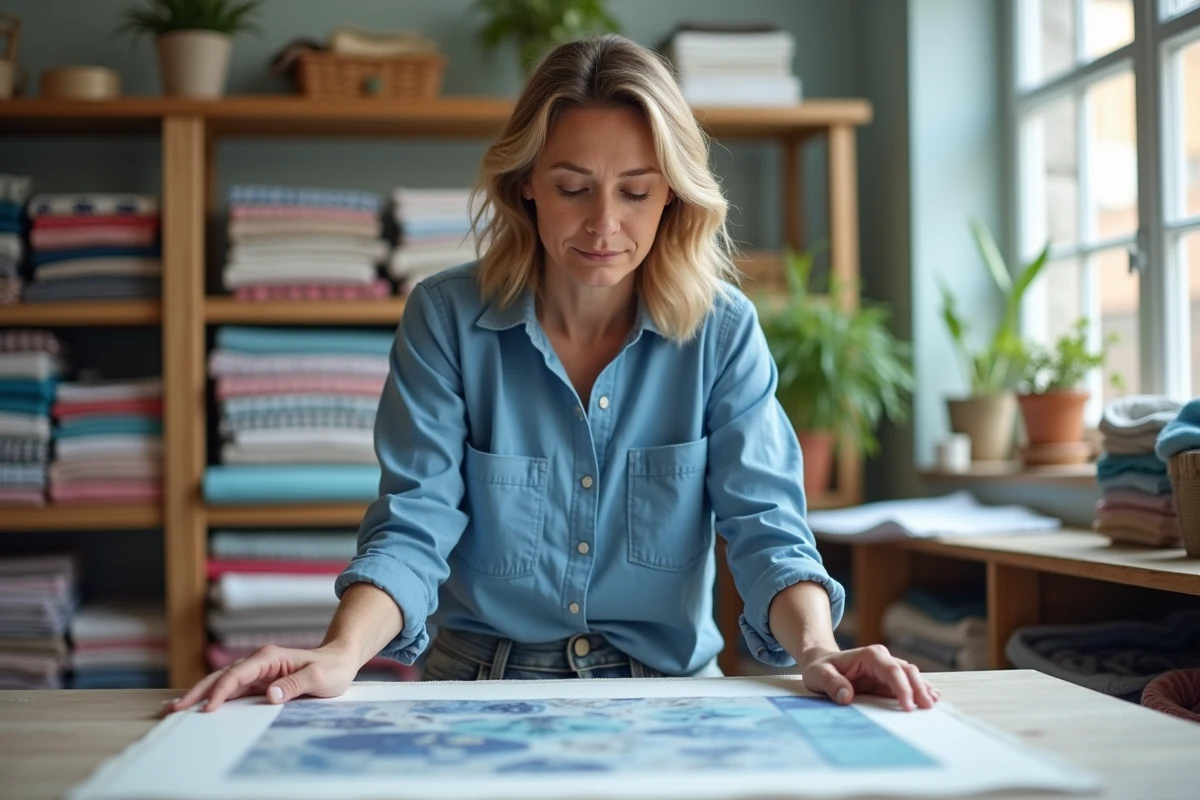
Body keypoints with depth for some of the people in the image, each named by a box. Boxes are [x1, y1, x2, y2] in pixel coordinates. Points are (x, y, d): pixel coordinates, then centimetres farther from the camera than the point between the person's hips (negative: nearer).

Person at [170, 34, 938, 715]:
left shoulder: (723, 330, -2)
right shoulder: (444, 318, -3)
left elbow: (765, 523, -7)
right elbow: (414, 526, -8)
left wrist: (816, 650, -27)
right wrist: (341, 654, -27)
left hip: (670, 692, 1)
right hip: (480, 695, 0)